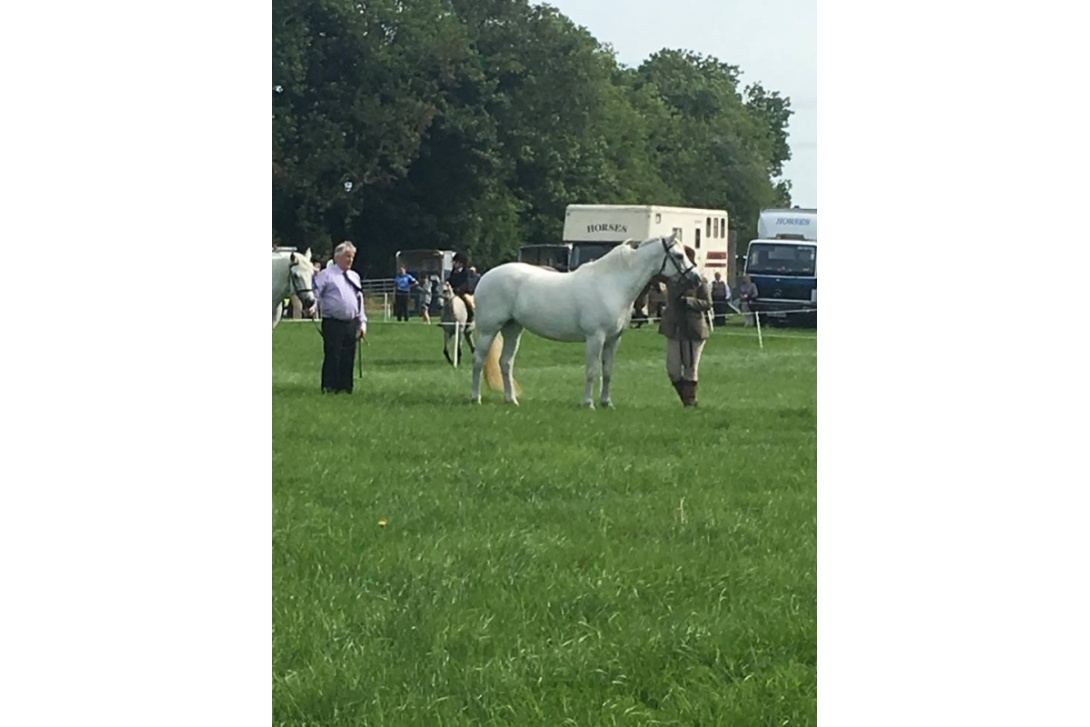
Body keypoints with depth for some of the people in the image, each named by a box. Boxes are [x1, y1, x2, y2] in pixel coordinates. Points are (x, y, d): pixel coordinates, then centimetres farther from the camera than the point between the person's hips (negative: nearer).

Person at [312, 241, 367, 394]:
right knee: (333, 357, -9)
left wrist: (362, 322, 14)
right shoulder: (326, 275, 0)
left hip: (351, 324, 6)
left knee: (348, 359, 6)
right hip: (333, 323, -6)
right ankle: (329, 389, -5)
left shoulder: (355, 277, 18)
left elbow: (360, 300, 20)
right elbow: (316, 293, -8)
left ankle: (345, 388, 11)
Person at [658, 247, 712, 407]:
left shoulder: (699, 281, -6)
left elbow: (707, 304, -8)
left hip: (693, 329, -5)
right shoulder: (671, 278, 6)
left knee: (691, 367, 3)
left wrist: (688, 301, -22)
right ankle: (685, 398, 20)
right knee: (673, 370, 4)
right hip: (674, 329, 5)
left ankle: (690, 401, 12)